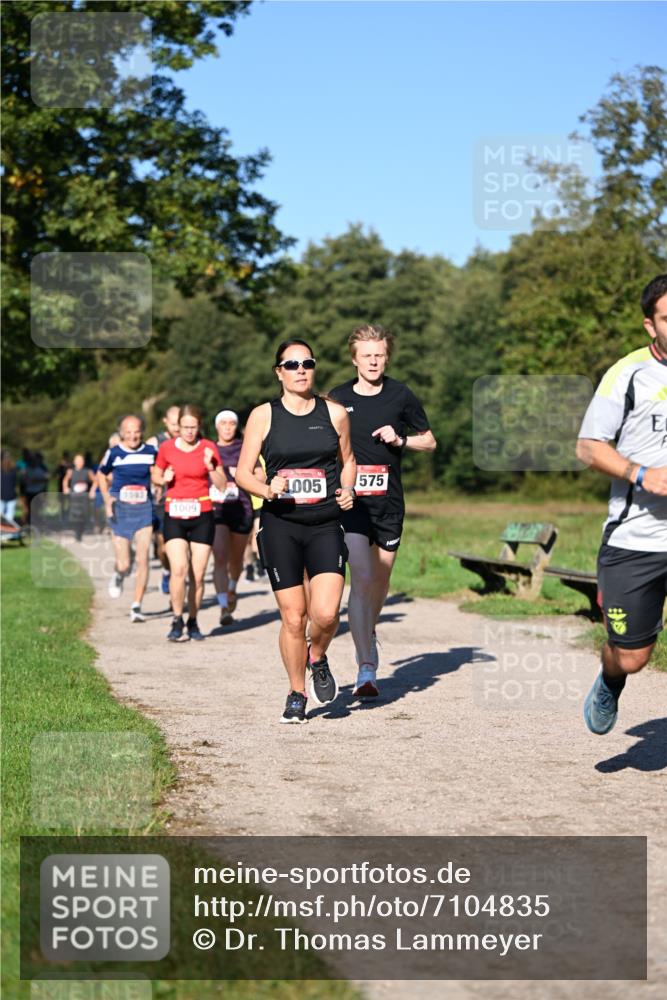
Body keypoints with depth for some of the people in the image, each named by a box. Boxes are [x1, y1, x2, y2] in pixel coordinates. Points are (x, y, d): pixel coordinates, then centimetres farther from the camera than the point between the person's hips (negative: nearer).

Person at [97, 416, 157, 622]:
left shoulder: (150, 452, 1)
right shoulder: (113, 454, -3)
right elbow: (101, 475, 12)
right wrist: (106, 498, -1)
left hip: (144, 509, 1)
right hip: (120, 510, -1)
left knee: (142, 559, -8)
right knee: (124, 565, -3)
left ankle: (137, 606, 2)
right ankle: (118, 576, 36)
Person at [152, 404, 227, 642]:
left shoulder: (208, 448, 2)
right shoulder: (167, 448, 3)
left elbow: (222, 485, 3)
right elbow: (155, 476, 17)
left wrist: (210, 466, -13)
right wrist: (164, 479, -5)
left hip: (202, 517, 0)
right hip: (174, 516, 0)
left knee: (198, 576, 2)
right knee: (178, 569, -18)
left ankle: (193, 622, 18)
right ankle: (177, 621, -7)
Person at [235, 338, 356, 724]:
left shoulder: (335, 413, 5)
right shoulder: (263, 416, 1)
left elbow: (348, 460, 20)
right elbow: (242, 472, 4)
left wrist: (348, 490, 1)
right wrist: (267, 489, -16)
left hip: (326, 524, 1)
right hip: (280, 524, -1)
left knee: (326, 612, -14)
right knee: (293, 617, 1)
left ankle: (317, 658, 20)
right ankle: (297, 696, 21)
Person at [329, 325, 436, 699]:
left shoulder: (402, 396, 3)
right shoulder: (337, 399, 3)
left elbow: (429, 441, 11)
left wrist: (400, 440, -7)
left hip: (388, 500, 2)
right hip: (350, 500, -2)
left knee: (381, 579, 14)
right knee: (361, 578, -14)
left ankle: (369, 632, 45)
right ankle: (367, 668, -15)